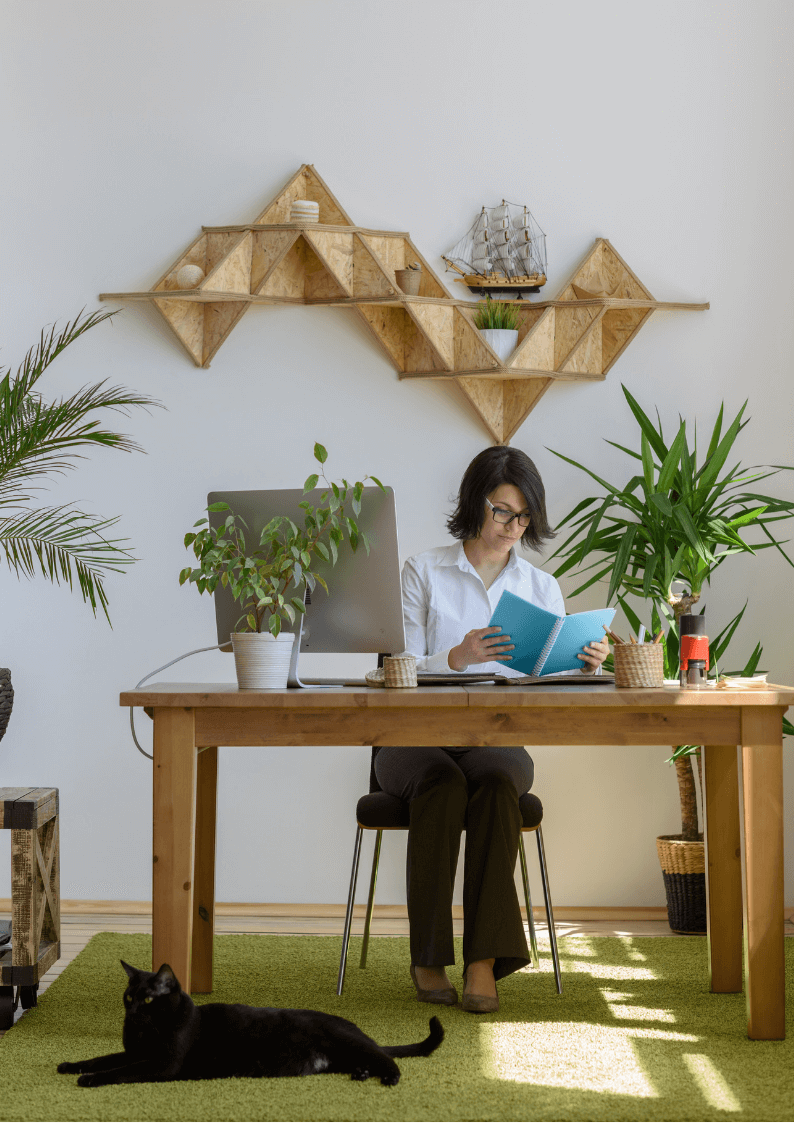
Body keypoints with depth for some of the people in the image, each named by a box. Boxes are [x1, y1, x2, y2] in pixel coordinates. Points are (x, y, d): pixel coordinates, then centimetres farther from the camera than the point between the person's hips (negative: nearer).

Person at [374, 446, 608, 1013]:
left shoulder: (542, 588, 12)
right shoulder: (424, 571, 3)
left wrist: (586, 668, -17)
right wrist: (457, 657, -25)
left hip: (497, 740, 2)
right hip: (415, 739, -1)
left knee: (498, 782, -34)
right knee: (443, 784, -35)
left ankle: (484, 959, -37)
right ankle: (428, 957, -25)